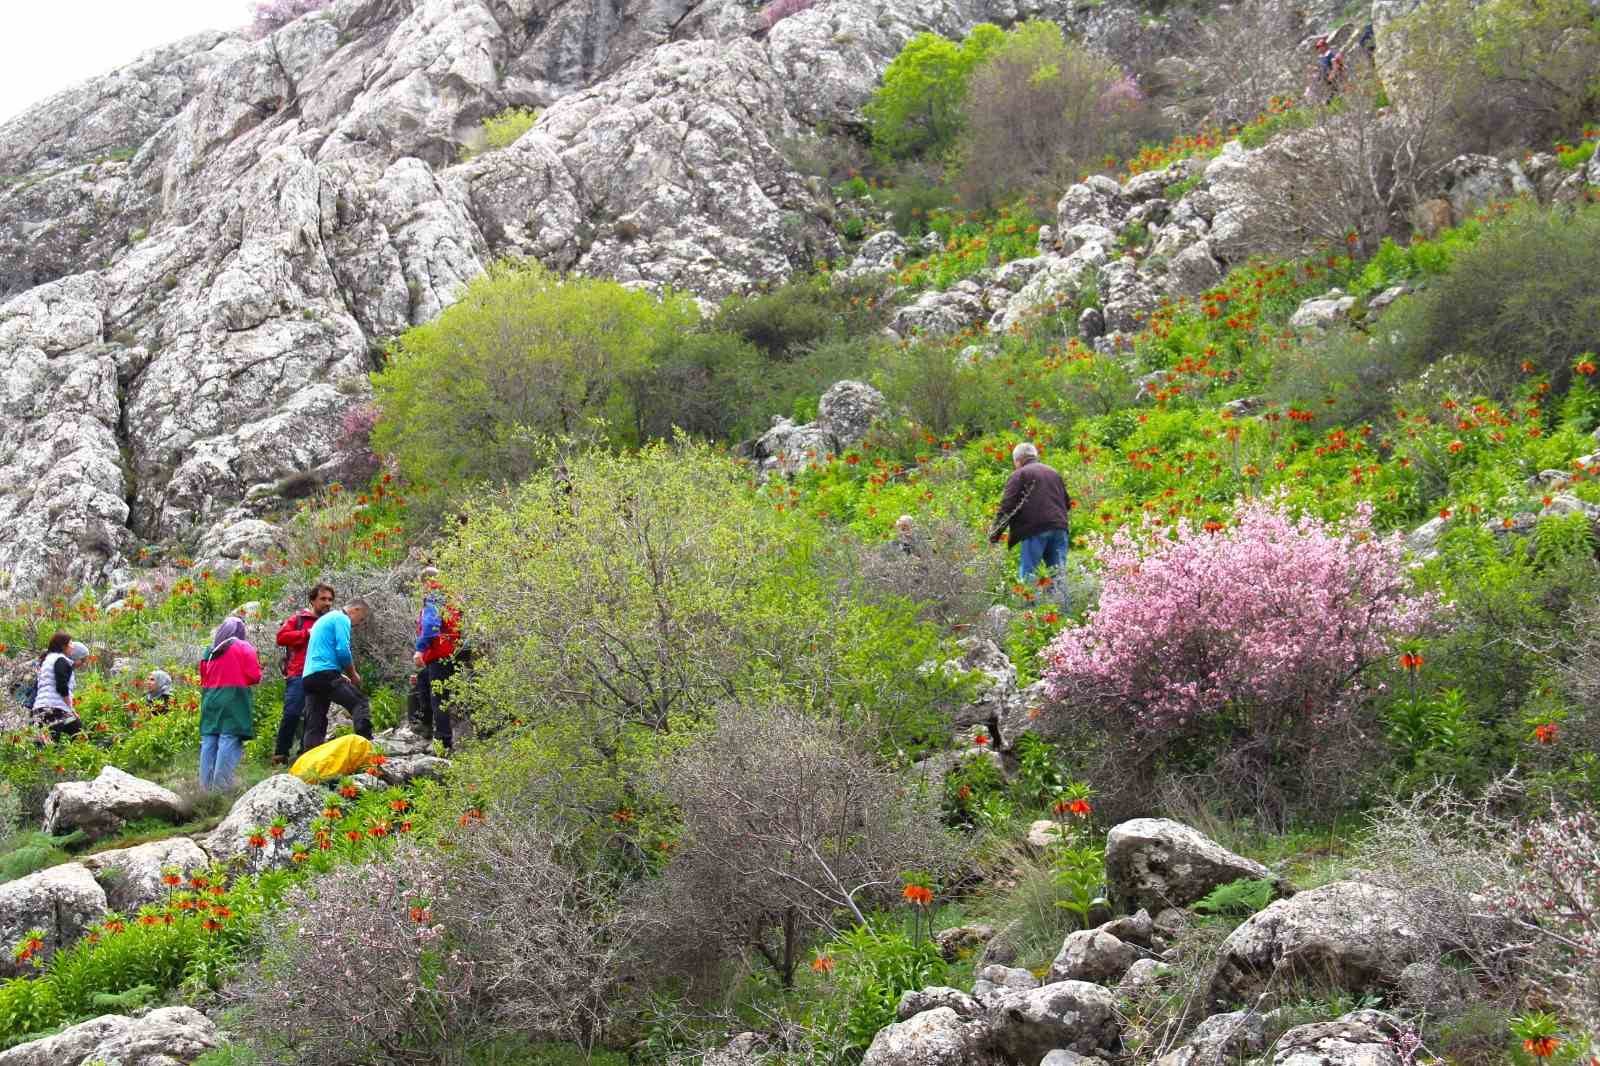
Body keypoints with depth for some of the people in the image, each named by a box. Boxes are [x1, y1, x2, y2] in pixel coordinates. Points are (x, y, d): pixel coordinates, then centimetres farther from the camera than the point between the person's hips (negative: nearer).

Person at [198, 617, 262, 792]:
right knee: (229, 740, -9)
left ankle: (206, 786, 5)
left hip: (210, 700, 5)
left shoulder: (211, 651, 13)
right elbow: (254, 676, -5)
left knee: (209, 742, 6)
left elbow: (203, 677, 15)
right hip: (234, 700, -5)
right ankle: (221, 787, -16)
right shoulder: (244, 648, -1)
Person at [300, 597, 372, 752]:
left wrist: (341, 675, 23)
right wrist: (353, 675, 3)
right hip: (326, 673, -9)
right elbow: (343, 651, -11)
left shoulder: (324, 619, 30)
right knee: (360, 704, -11)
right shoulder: (342, 619, 0)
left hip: (308, 676, 9)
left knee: (314, 727, 6)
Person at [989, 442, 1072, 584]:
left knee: (1027, 576, -5)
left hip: (1035, 530, -6)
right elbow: (1067, 503, 29)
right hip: (1059, 528, 6)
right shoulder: (1053, 472, 24)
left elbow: (1007, 507, -4)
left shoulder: (1018, 475, 4)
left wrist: (994, 536, -3)